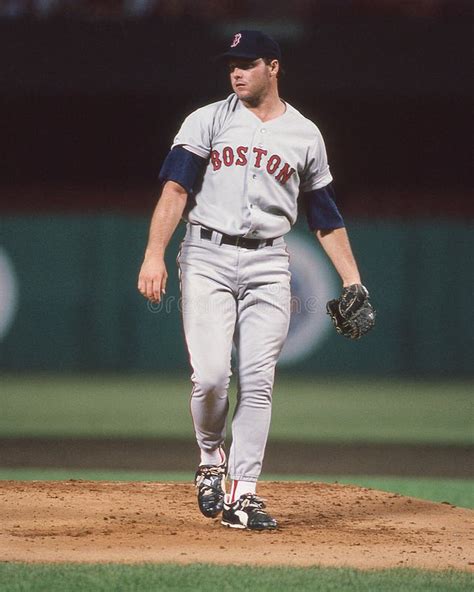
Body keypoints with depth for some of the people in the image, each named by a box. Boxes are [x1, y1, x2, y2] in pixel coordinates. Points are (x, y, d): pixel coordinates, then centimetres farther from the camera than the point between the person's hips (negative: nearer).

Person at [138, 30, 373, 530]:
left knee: (257, 381, -5)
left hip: (267, 265, 1)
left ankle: (243, 493, -1)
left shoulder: (305, 136, 10)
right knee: (210, 375, -13)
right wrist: (155, 254, -18)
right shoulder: (207, 121, 4)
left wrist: (352, 280, 9)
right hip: (207, 258, -1)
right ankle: (210, 459, 14)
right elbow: (175, 189, -5)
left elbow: (326, 217, 15)